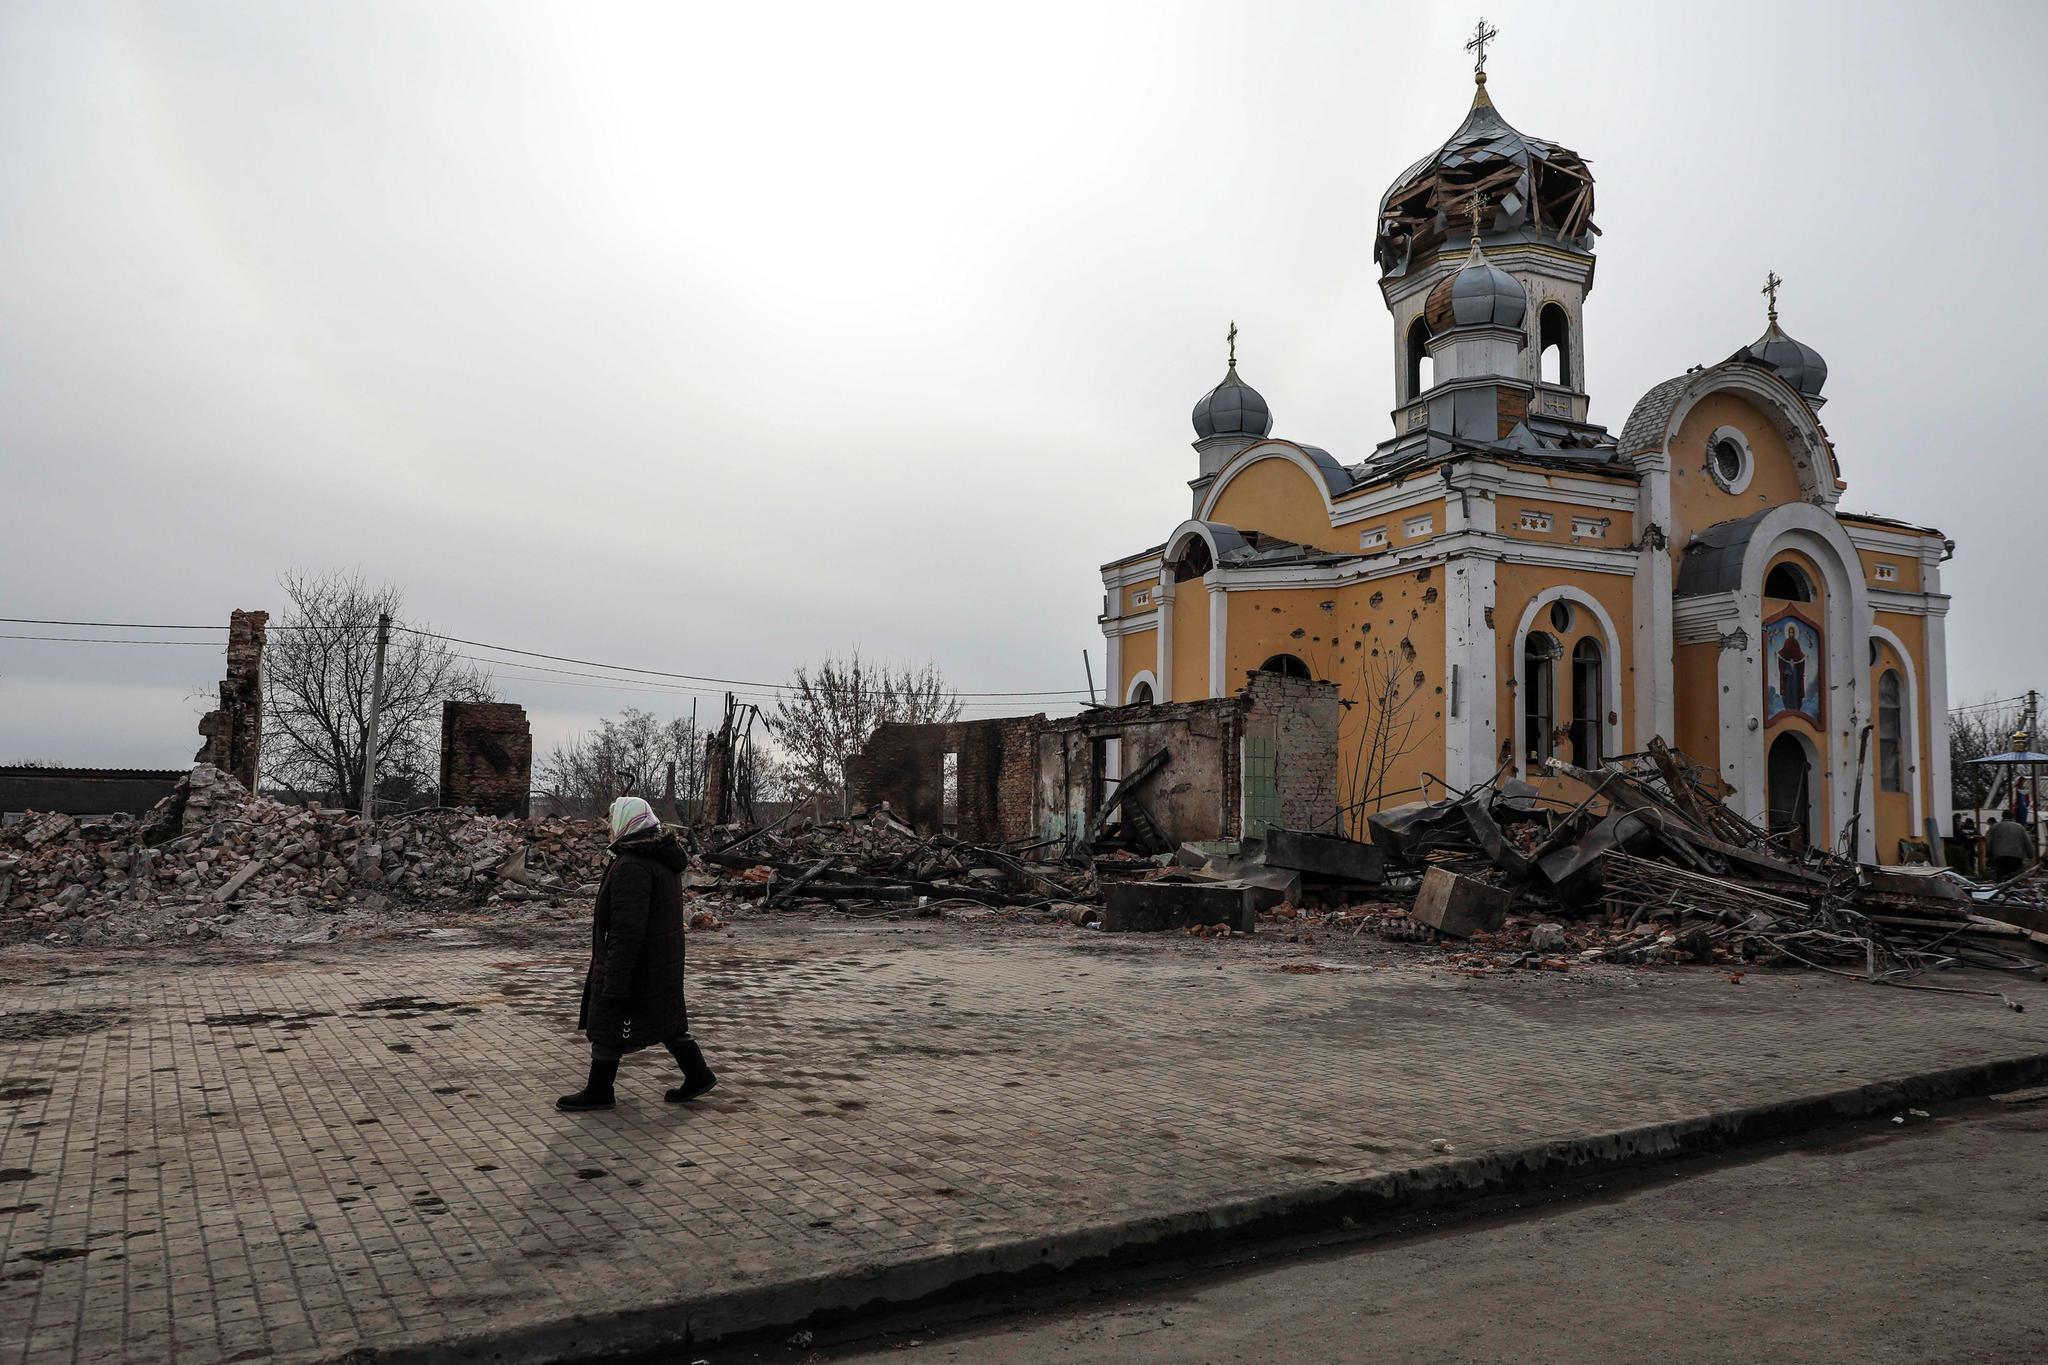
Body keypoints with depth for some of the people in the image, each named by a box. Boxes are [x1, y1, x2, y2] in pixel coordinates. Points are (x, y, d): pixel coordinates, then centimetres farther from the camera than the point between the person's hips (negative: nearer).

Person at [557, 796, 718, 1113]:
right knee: (667, 1019, 18)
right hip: (664, 964, 9)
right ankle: (698, 1075, 21)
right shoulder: (663, 860, 8)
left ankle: (598, 1092, 18)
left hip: (633, 965, -9)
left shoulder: (631, 867, -24)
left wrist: (614, 984, -24)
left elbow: (627, 931, -27)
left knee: (607, 1024, 6)